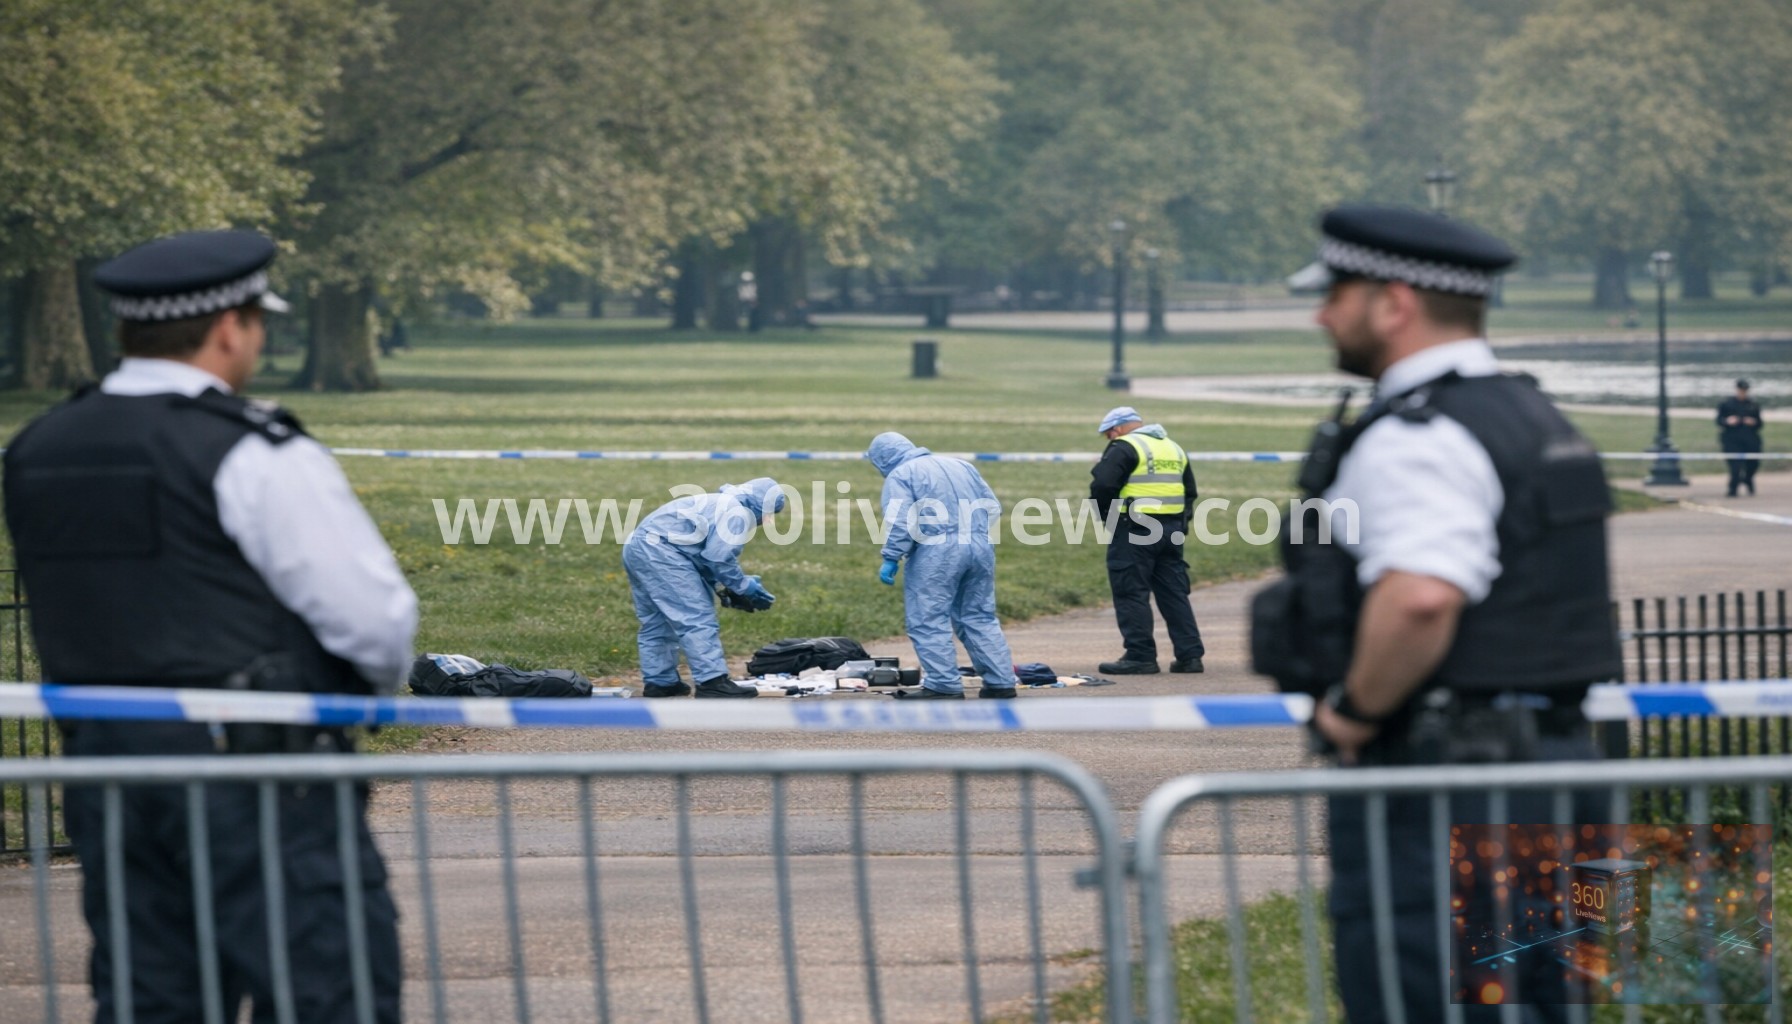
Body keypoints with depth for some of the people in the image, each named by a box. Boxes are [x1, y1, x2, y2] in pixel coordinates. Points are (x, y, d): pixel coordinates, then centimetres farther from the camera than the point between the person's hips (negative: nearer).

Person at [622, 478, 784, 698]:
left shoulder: (720, 505, 27)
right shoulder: (739, 513, -3)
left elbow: (704, 556, 25)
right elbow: (719, 558, -11)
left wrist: (722, 587, 18)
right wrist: (745, 586, 1)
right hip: (661, 552, -11)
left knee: (657, 622, 18)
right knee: (698, 619, -11)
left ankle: (659, 682, 23)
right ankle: (712, 682, -16)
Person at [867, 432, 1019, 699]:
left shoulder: (900, 475, 2)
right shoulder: (961, 466, 23)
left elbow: (899, 520, -11)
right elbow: (992, 507, 22)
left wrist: (891, 559, -10)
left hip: (937, 553, -7)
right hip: (981, 548, 7)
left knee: (929, 621, -3)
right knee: (980, 618, 13)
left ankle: (944, 685, -8)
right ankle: (1000, 681, 11)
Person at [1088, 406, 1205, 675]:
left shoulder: (1124, 448, -7)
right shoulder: (1174, 448, 18)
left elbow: (1102, 485, -16)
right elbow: (1190, 491, 22)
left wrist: (1105, 515, 0)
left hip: (1134, 530, -8)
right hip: (1172, 530, 8)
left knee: (1132, 594, -2)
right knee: (1174, 594, 11)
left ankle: (1140, 656, -5)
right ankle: (1190, 655, 10)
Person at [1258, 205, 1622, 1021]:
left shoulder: (1415, 440, -16)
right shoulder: (1531, 420, 17)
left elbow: (1421, 596, -32)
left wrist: (1358, 710, -17)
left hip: (1436, 783, -10)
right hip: (1549, 756, 10)